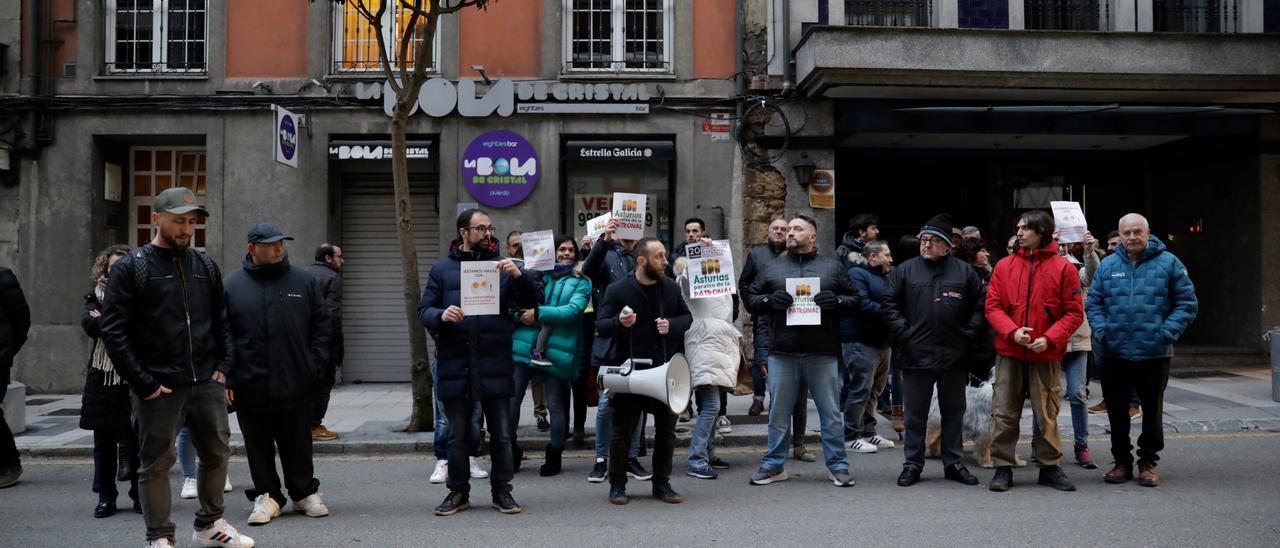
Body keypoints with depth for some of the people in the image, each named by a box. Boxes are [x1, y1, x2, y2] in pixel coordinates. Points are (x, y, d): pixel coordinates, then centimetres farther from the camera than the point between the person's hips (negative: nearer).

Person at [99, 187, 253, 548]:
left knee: (217, 453, 12)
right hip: (159, 388, -5)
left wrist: (224, 367, 3)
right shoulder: (131, 268, -3)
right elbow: (114, 331, -8)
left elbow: (223, 322, 15)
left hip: (207, 383, 5)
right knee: (156, 463, 3)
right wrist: (143, 383, -12)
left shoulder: (205, 266, 11)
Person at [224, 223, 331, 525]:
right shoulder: (233, 286, 2)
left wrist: (315, 366, -3)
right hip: (251, 387, 0)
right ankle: (266, 496, 23)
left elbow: (321, 326, 6)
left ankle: (305, 492, 25)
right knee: (259, 449, 9)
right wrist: (226, 377, -4)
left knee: (298, 445, 10)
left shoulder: (304, 281, 4)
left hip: (296, 386, 0)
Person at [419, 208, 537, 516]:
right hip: (455, 365, 0)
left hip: (495, 365, 0)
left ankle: (502, 491, 19)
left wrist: (519, 276, -16)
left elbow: (531, 302, 3)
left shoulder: (501, 266, 8)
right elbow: (424, 310, 5)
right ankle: (458, 492, 23)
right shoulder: (443, 269, 7)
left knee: (501, 433, 6)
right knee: (459, 435, 10)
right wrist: (441, 315, -18)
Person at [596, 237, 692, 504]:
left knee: (666, 428, 10)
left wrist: (672, 324, -8)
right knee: (622, 429, 4)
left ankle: (662, 483, 23)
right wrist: (620, 322, -28)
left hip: (666, 369, 4)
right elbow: (600, 326, -7)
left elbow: (687, 317, 14)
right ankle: (617, 485, 17)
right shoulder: (617, 290, -7)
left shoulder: (671, 288, 6)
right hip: (629, 370, -4)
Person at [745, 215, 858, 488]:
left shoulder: (832, 267, 10)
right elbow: (750, 299, 11)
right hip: (782, 352, 1)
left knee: (831, 412, 5)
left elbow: (854, 299, 9)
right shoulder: (772, 268, 13)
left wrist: (836, 301, -11)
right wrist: (769, 300, -9)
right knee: (779, 412, 8)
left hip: (822, 353, -1)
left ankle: (837, 465, 17)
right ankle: (773, 465, 18)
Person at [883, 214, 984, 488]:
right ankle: (912, 465, 16)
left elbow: (980, 304, 8)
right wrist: (902, 332, -7)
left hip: (954, 356, 1)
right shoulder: (906, 270, 3)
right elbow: (889, 303, 2)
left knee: (953, 413, 12)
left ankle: (954, 464, 23)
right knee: (915, 414, 7)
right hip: (916, 355, -1)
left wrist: (969, 334, -1)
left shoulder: (964, 272, 5)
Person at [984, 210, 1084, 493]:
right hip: (1009, 353, 2)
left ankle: (1049, 467, 21)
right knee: (1004, 413, 4)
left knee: (1046, 414, 7)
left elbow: (1074, 313, -2)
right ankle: (1003, 467, 12)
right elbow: (992, 306, 2)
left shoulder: (1063, 268, -1)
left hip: (1046, 355, -1)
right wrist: (1012, 331, -14)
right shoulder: (1004, 266, 5)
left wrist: (1049, 339, -15)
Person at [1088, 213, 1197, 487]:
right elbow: (1093, 303, 8)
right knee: (1116, 410, 10)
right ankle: (1122, 462, 24)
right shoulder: (1108, 265, 5)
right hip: (1114, 354, 2)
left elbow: (1187, 303, -1)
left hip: (1154, 354, -2)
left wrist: (1168, 332, -13)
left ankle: (1148, 463, 23)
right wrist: (1100, 329, -9)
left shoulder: (1168, 263, -1)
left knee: (1152, 411, 9)